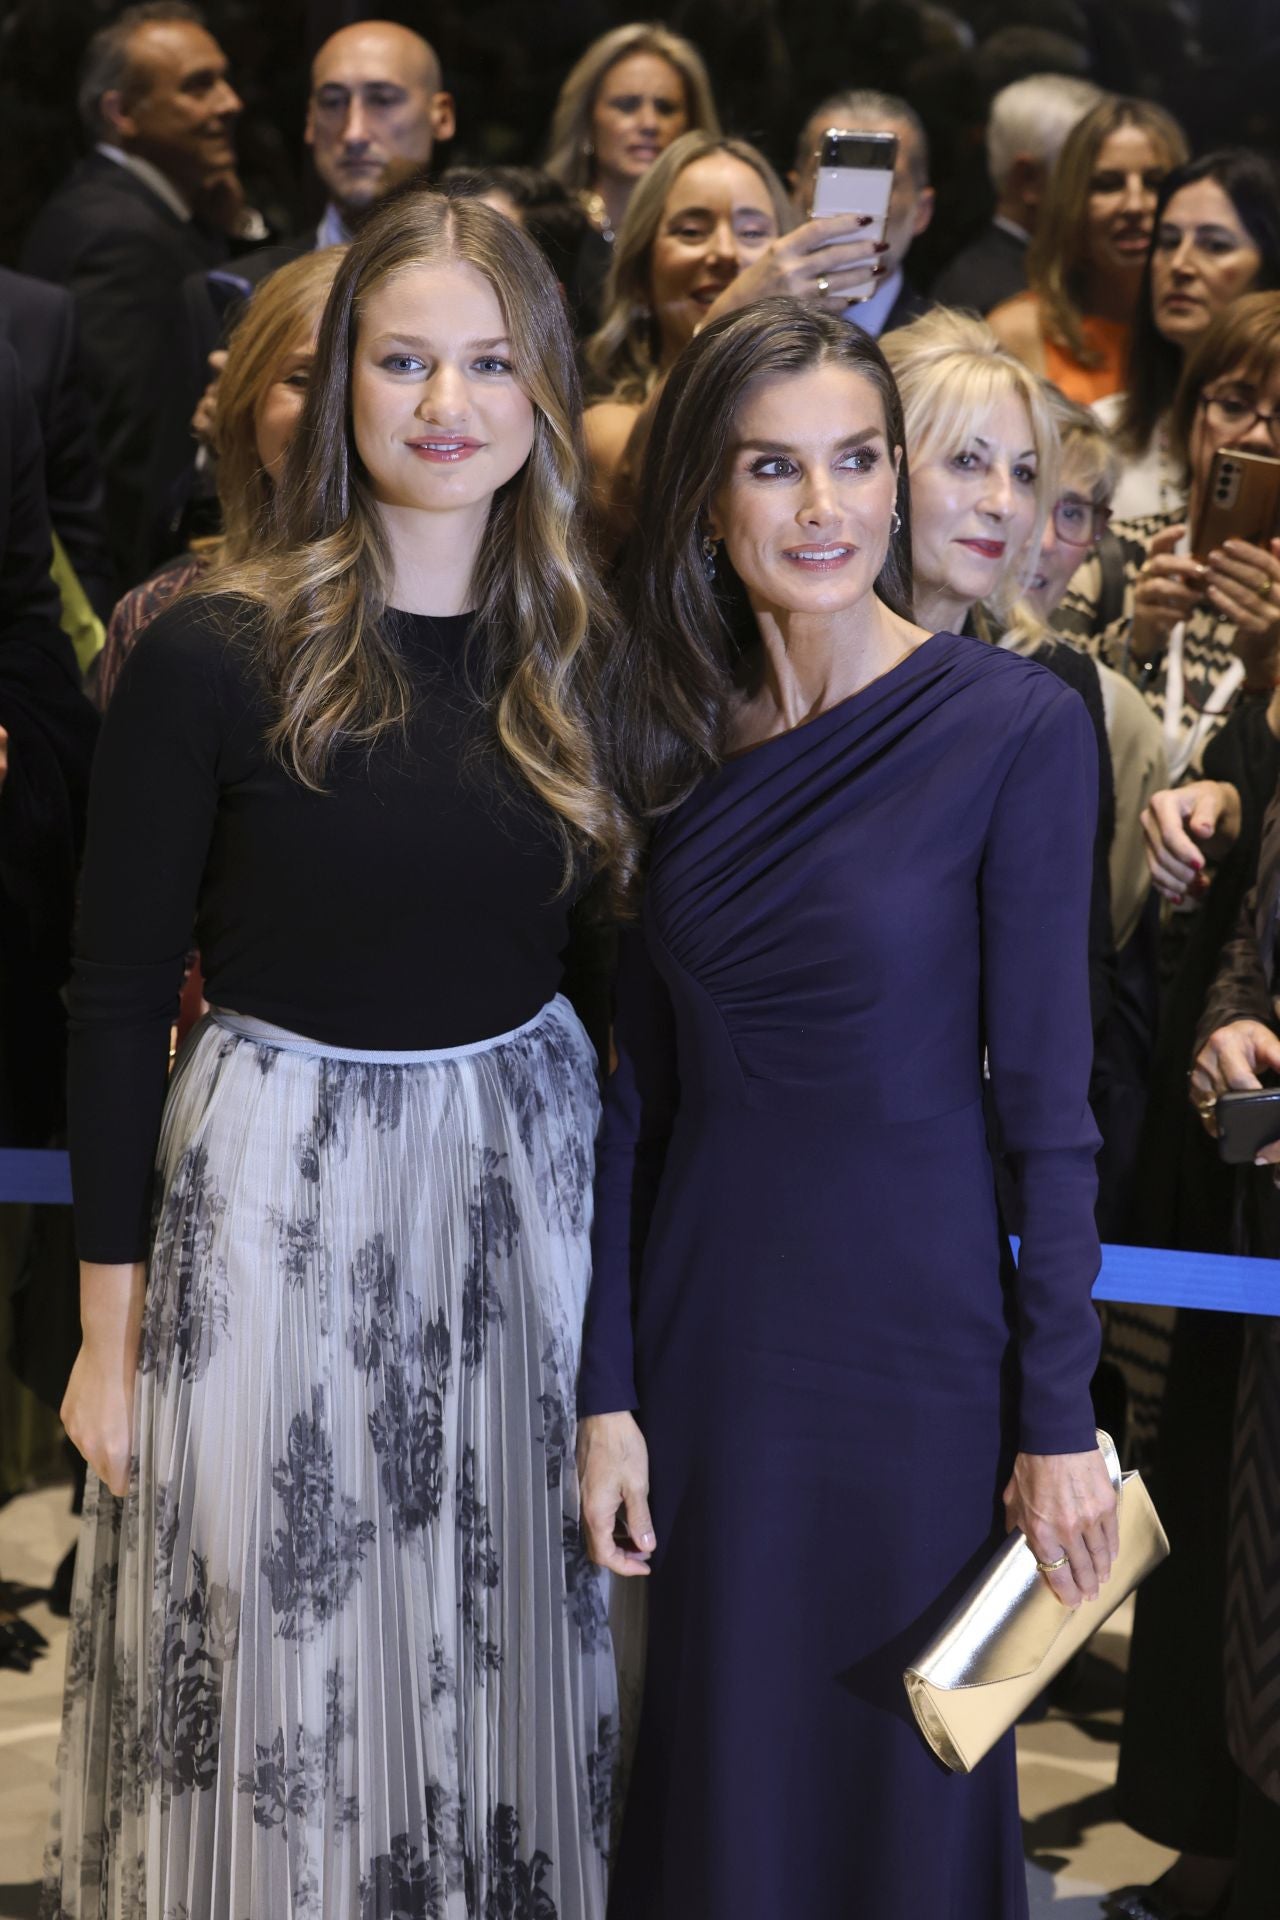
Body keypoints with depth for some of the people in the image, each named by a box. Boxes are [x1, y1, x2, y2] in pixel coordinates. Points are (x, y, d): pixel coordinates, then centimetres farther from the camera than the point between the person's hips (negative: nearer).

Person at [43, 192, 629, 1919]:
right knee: (279, 1642, 7)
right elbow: (116, 1001, -7)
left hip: (527, 1172, 4)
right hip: (278, 1190, -3)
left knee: (507, 1631, 15)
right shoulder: (217, 656, -11)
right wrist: (111, 1326, -6)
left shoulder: (585, 652, 1)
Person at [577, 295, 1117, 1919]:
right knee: (716, 1760, 16)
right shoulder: (669, 734, 2)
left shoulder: (1015, 728, -12)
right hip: (701, 1331, 4)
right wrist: (607, 1388, 1)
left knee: (899, 1776, 11)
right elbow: (640, 1086, 4)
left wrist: (1059, 1418, -9)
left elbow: (1046, 1103, -10)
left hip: (915, 1336, -4)